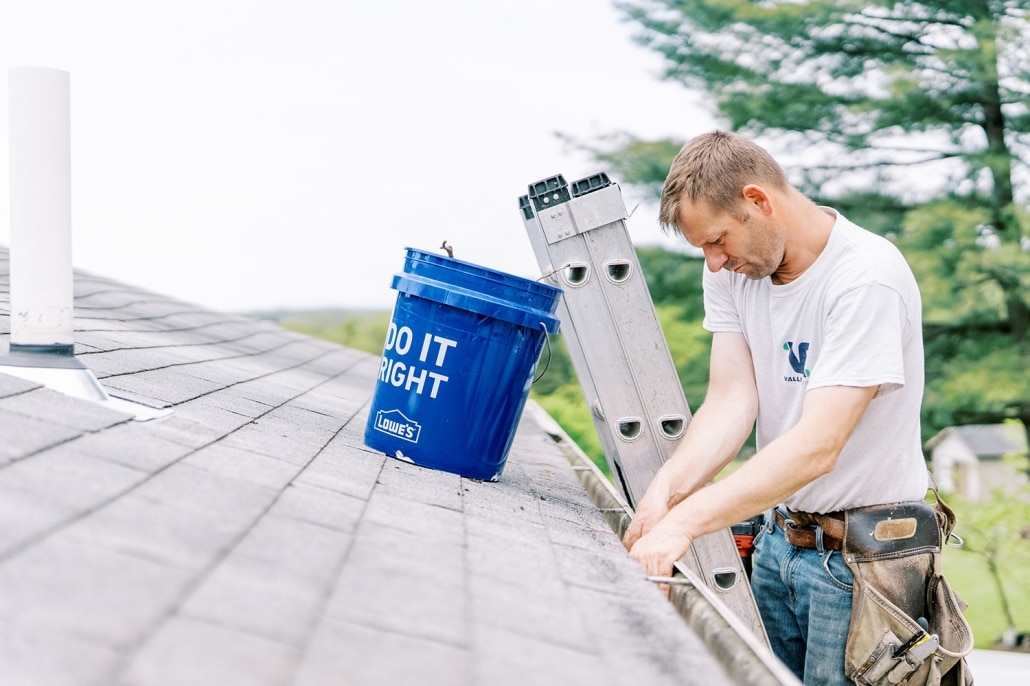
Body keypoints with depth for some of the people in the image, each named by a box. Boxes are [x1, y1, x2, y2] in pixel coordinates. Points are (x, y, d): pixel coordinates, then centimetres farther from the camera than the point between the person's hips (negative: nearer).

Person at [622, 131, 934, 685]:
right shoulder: (734, 270, 0)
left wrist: (685, 521, -35)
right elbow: (731, 402, -6)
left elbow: (817, 446, -29)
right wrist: (664, 490, -23)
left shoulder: (867, 279, -22)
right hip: (777, 538, 7)